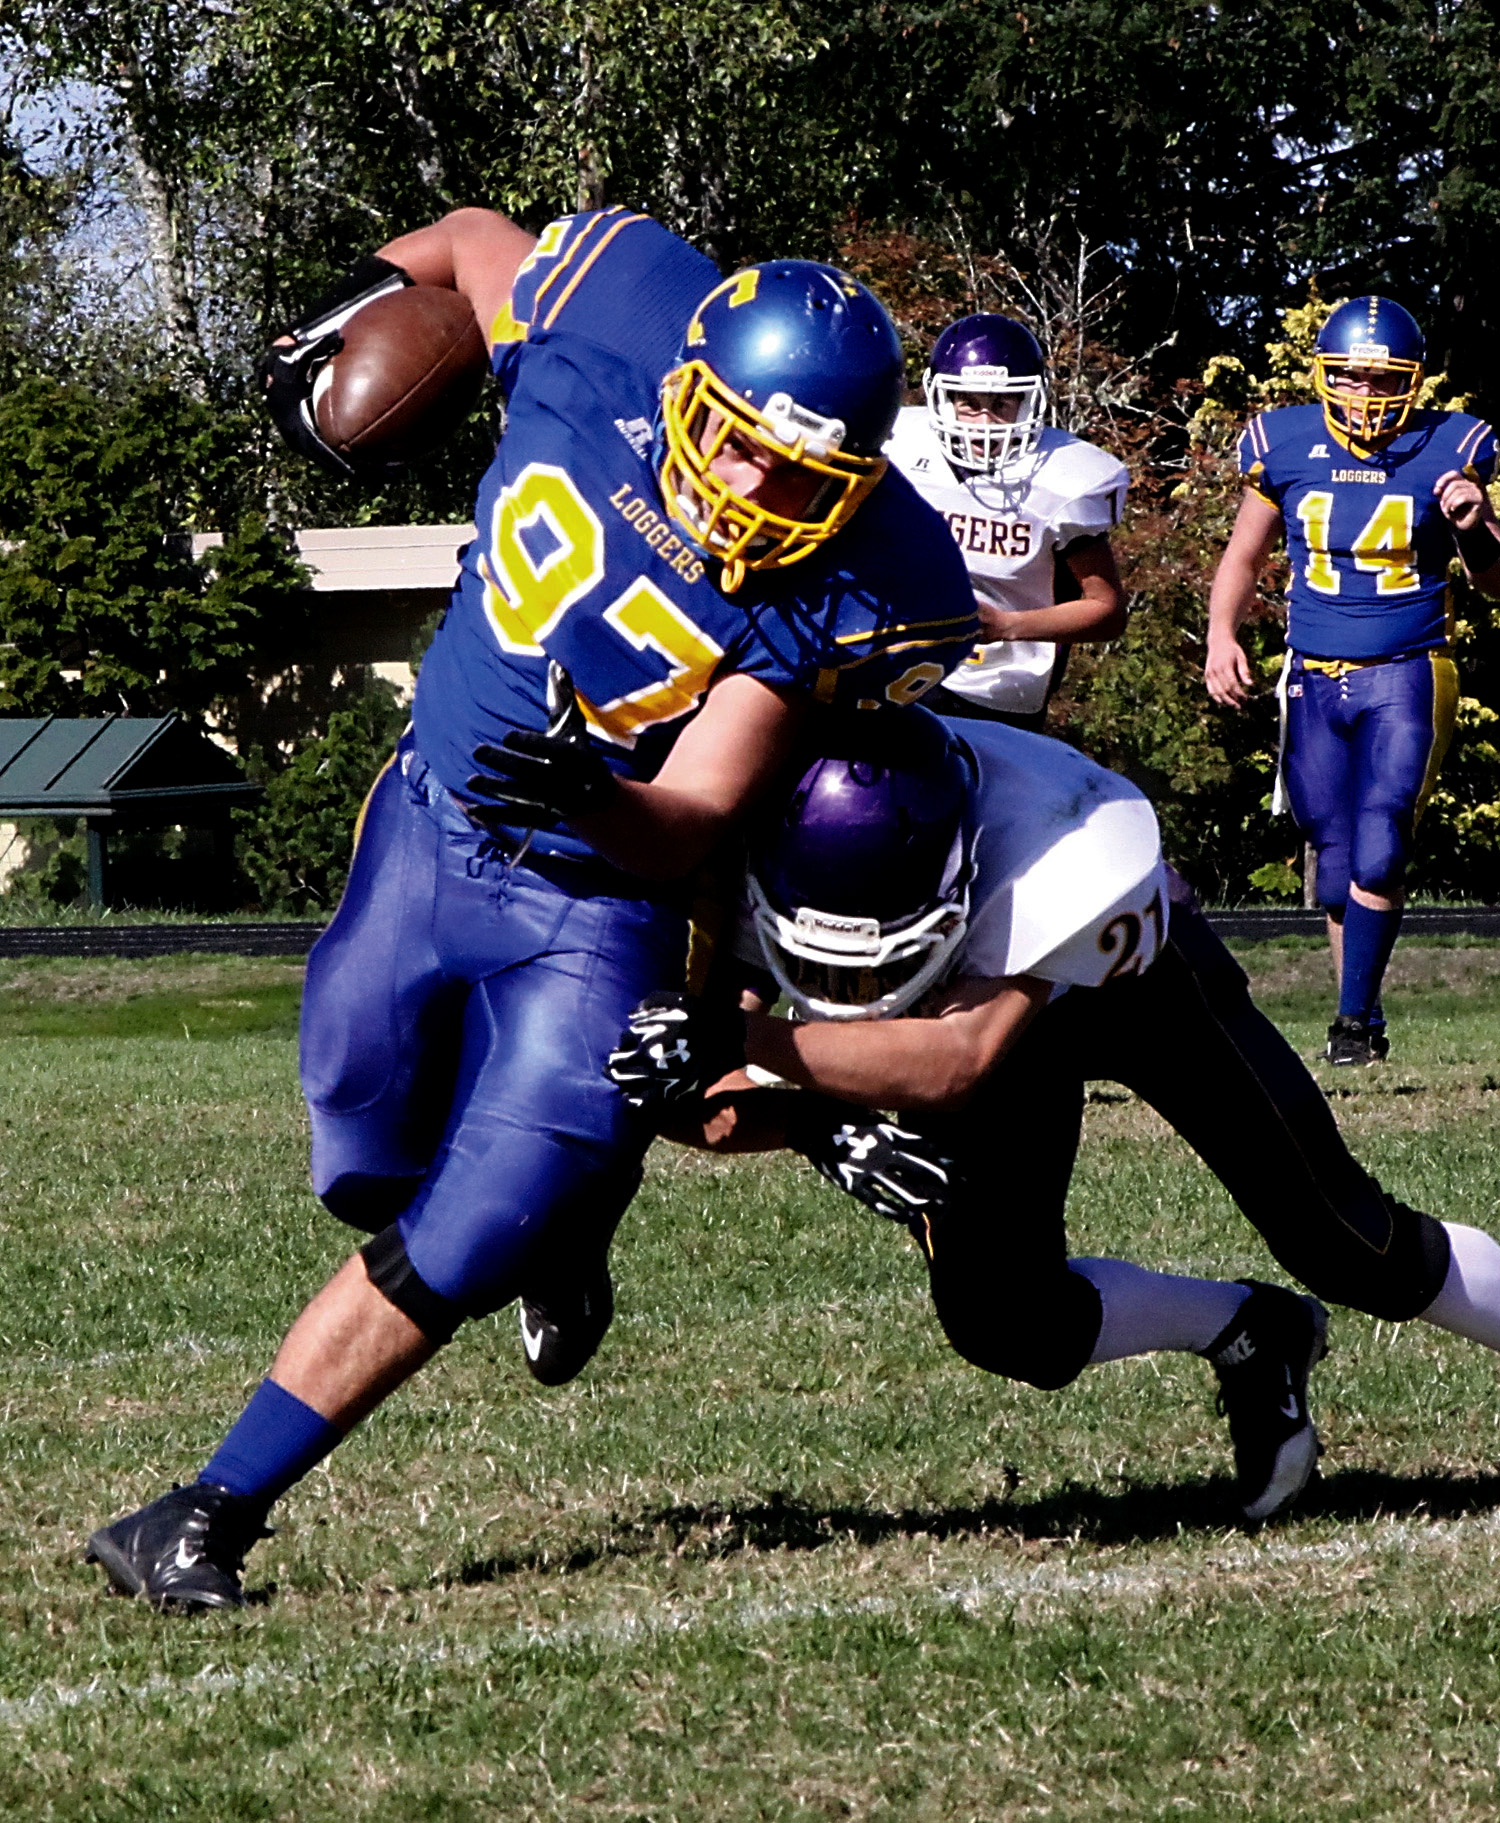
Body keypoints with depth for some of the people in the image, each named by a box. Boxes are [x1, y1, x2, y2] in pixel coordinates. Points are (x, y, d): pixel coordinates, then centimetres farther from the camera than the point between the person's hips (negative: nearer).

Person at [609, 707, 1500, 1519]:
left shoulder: (1067, 858, -47)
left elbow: (961, 1059, -53)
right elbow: (684, 1096, -29)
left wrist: (740, 1042, -61)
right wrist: (812, 1125, -50)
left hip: (1132, 974, -3)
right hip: (970, 982, 3)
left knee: (1357, 1256, 0)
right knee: (1005, 1321, -12)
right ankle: (1249, 1337, 14)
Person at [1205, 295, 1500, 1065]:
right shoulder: (1284, 446, 1)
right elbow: (1243, 556, 14)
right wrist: (1221, 636, -2)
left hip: (1407, 678, -2)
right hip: (1314, 678, 2)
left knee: (1379, 857, -15)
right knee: (1338, 867, 5)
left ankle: (1354, 1017, -5)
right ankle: (1363, 1025, 18)